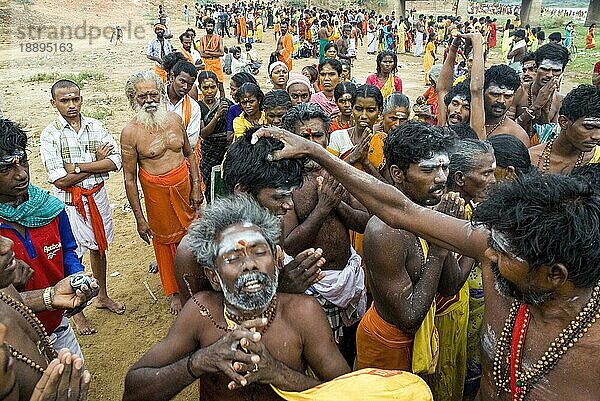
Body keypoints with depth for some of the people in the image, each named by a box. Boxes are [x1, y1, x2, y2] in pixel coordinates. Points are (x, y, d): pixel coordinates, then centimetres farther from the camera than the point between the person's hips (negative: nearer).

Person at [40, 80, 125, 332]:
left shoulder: (95, 127, -1)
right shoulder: (50, 135, -12)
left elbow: (115, 161, -12)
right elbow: (59, 180, -19)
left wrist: (77, 166, -19)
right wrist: (97, 162, -13)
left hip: (97, 196, 4)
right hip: (69, 202, -4)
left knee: (98, 247, 19)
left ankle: (103, 297, 40)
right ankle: (76, 313, 25)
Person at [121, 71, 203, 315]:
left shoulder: (175, 119, -1)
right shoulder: (130, 132, -13)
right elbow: (129, 178, -11)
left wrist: (196, 186, 3)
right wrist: (139, 218, -11)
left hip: (185, 185, 4)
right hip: (157, 192, -3)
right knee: (165, 240, 12)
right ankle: (174, 292, 32)